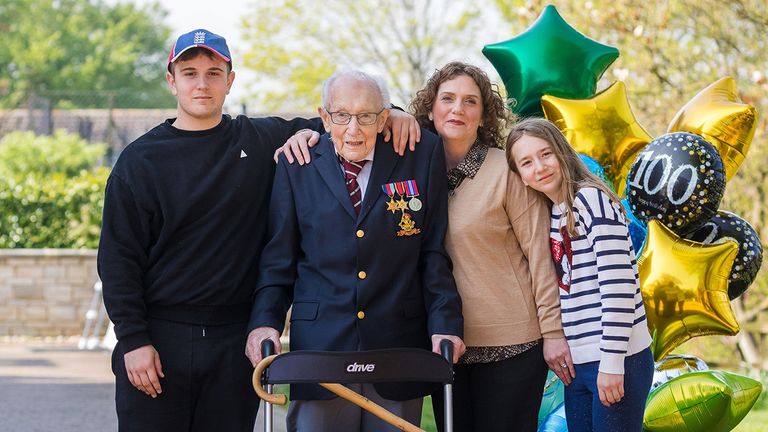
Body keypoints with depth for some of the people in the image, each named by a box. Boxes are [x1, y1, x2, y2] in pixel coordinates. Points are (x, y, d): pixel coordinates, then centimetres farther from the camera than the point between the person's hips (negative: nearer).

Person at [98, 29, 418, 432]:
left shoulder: (261, 141, 7)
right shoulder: (140, 160, 2)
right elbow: (118, 258, -1)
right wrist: (133, 340, -8)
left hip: (234, 340, 2)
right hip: (158, 338, -2)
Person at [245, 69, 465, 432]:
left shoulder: (422, 154, 3)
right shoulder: (298, 164, 4)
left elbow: (434, 250, 4)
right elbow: (278, 256, 7)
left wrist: (445, 324, -5)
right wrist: (265, 320, -7)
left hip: (398, 345, 0)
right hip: (320, 344, 0)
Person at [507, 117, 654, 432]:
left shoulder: (592, 199, -11)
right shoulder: (549, 213, 12)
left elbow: (617, 283, -18)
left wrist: (612, 361, -20)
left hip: (616, 359, -8)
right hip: (577, 361, 8)